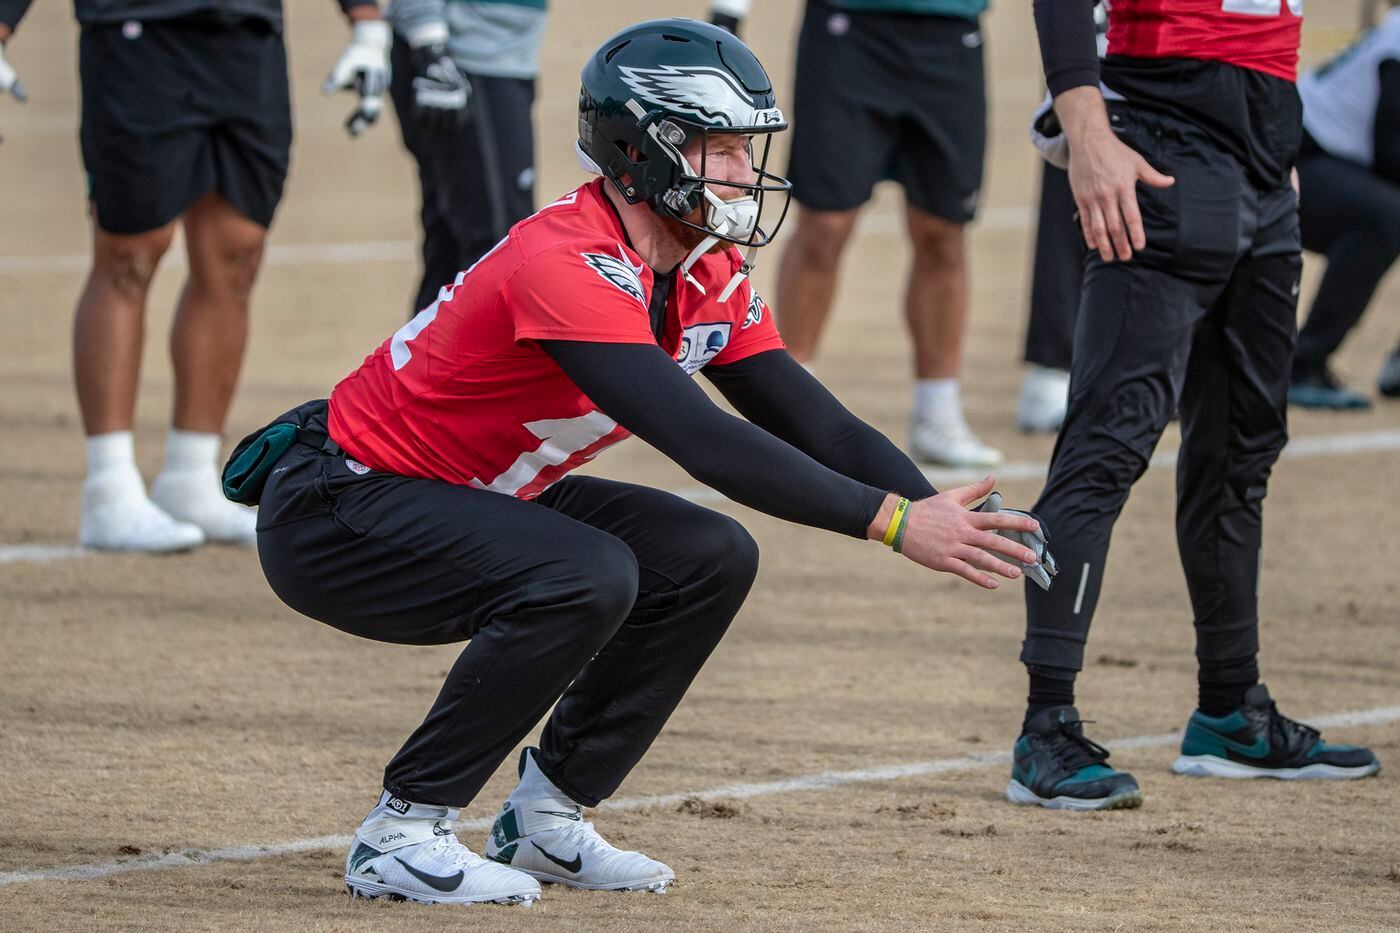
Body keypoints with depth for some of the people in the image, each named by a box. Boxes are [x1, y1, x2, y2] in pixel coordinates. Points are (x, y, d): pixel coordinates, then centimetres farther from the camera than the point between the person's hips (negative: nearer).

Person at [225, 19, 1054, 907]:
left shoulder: (707, 276, 0)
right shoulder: (568, 263, -30)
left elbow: (815, 423, 0)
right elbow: (703, 441, -37)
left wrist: (951, 518, -17)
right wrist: (894, 522, -40)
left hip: (474, 501, 9)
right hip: (333, 516, -9)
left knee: (710, 559, -2)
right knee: (586, 576, -30)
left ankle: (545, 821, 8)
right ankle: (404, 834, -17)